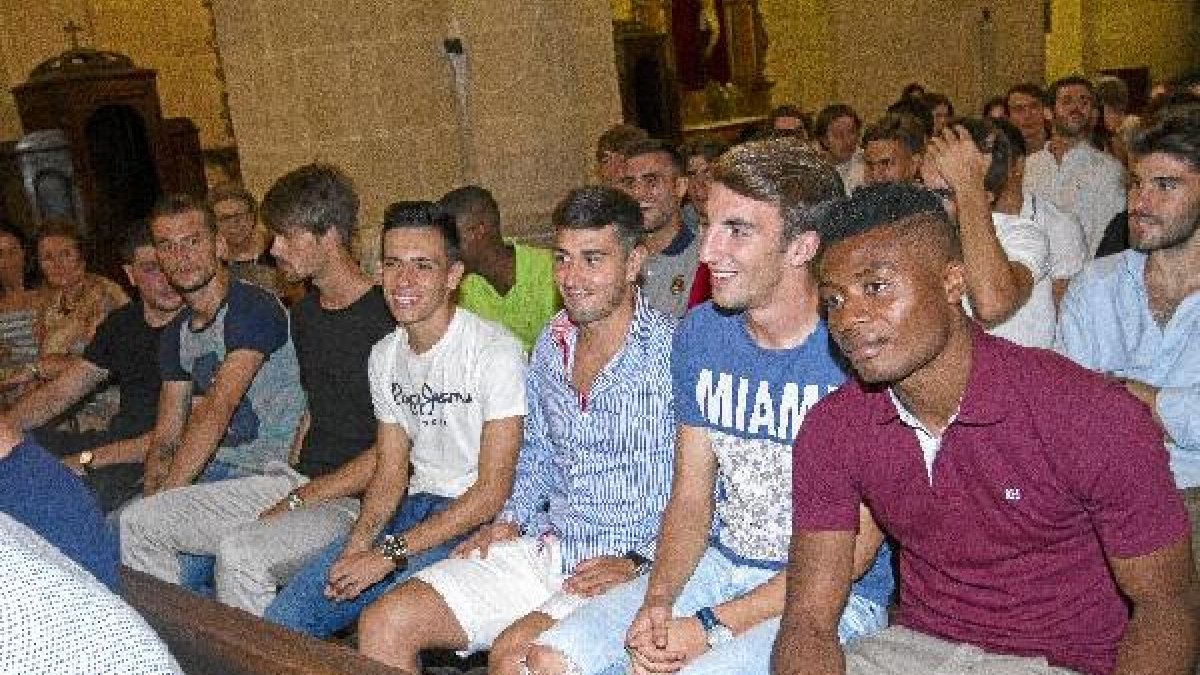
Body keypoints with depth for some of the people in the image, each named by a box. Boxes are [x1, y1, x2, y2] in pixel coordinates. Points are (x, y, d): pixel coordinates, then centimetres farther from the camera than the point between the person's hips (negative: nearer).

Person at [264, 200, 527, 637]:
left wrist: (390, 553, -20)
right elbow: (390, 472, 11)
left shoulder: (495, 352, -17)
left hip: (480, 521, -6)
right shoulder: (384, 356, 8)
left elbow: (492, 493, -18)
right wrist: (357, 544, -9)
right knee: (280, 622, -5)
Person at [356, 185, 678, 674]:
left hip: (628, 566, -6)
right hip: (543, 549, 6)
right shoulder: (551, 345, 10)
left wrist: (639, 561, -18)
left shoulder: (674, 354, -13)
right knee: (383, 625, -5)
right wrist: (512, 519, 8)